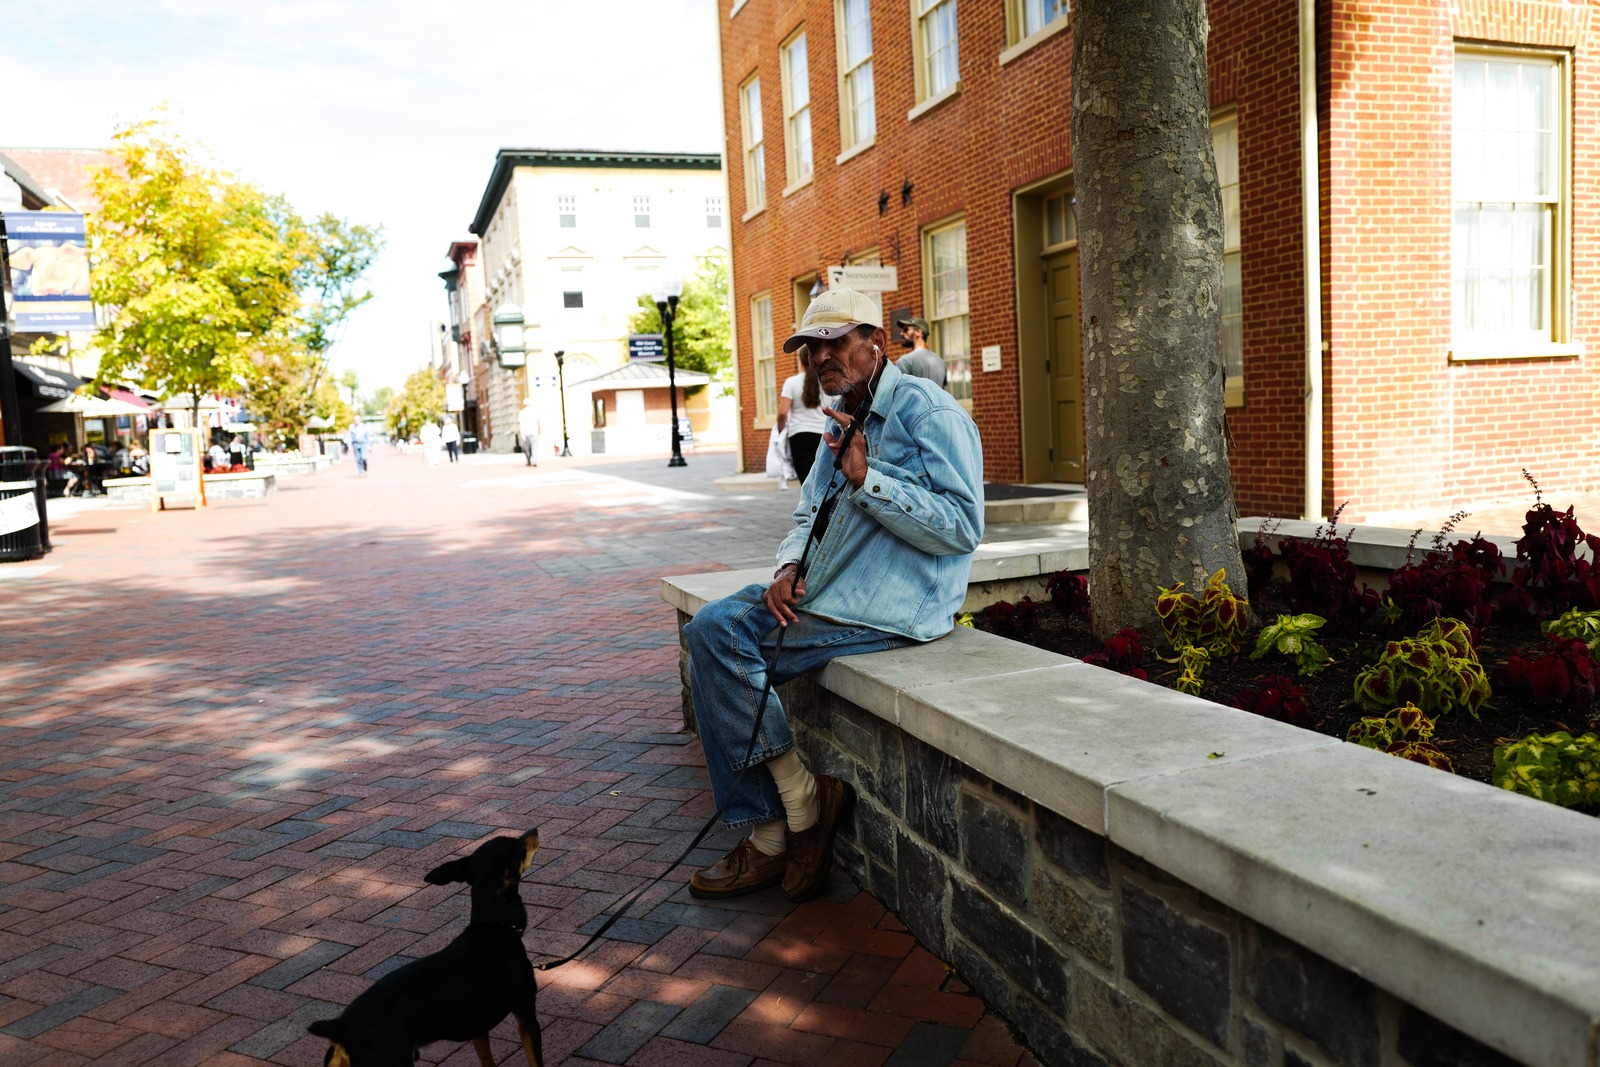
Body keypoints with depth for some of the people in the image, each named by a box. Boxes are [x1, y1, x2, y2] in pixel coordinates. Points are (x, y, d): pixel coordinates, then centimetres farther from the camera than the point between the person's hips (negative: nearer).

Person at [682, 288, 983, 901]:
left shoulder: (927, 410, -10)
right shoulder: (843, 419, 19)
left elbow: (963, 527, -19)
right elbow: (809, 515, 23)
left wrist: (867, 477, -22)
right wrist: (790, 567, 0)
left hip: (889, 608, -10)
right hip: (824, 592, 10)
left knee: (723, 648, -18)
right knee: (710, 628, -5)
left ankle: (804, 802, -1)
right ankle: (770, 838, -1)